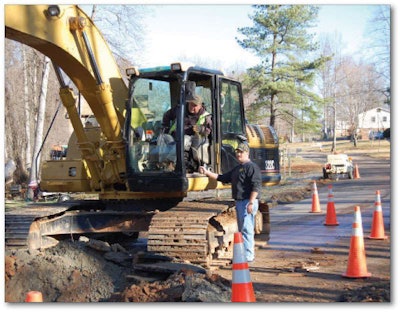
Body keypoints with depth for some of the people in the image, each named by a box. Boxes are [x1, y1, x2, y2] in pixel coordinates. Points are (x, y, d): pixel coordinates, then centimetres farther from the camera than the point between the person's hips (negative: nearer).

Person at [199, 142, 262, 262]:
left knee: (246, 229, -12)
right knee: (242, 229, 14)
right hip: (239, 202, 10)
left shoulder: (252, 167, -9)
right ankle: (244, 254, 21)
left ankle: (248, 256, -10)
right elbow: (223, 178, 24)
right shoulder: (237, 169, 21)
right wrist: (207, 172, 15)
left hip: (247, 202, -10)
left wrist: (251, 203, -24)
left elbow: (256, 186, -18)